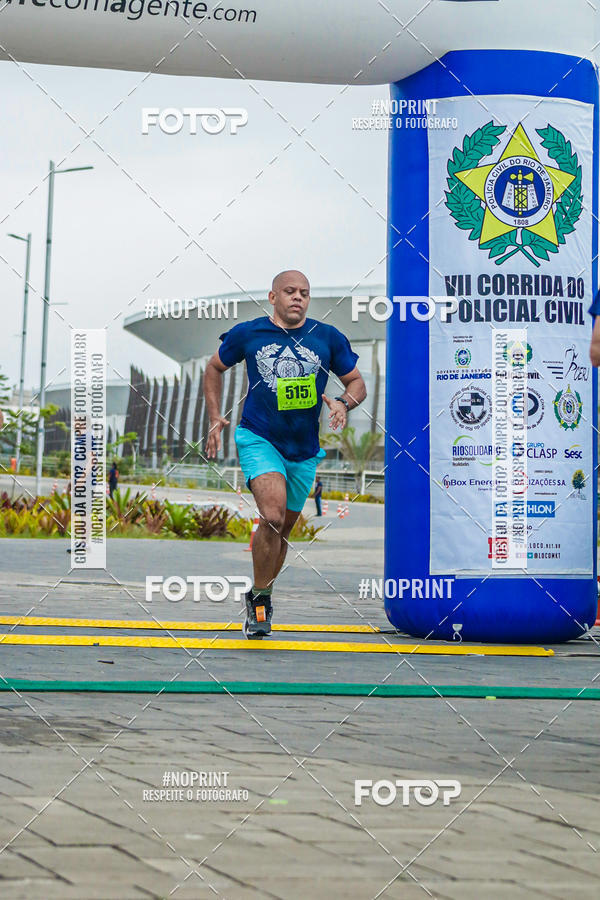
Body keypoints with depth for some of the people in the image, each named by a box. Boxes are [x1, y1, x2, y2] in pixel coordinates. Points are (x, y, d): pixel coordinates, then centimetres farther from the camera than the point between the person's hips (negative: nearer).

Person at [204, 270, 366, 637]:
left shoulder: (328, 338, 0)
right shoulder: (247, 334, -2)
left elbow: (357, 383, 9)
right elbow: (215, 367, 15)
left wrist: (342, 403, -13)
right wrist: (215, 417, 6)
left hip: (304, 450, 3)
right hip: (258, 439, -3)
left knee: (283, 528, 14)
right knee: (273, 515, -25)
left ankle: (261, 598, 36)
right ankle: (259, 598, -8)